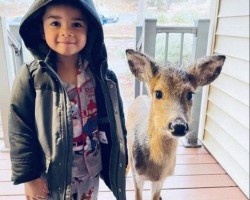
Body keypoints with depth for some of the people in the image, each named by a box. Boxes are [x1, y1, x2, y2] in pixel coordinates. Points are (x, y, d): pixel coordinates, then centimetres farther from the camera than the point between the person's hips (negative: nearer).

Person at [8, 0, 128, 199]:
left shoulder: (103, 76, -10)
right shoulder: (31, 78, -17)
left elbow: (116, 123, -2)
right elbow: (20, 133, -12)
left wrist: (121, 161, 4)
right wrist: (28, 176, -9)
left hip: (90, 170, 3)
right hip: (50, 173, -2)